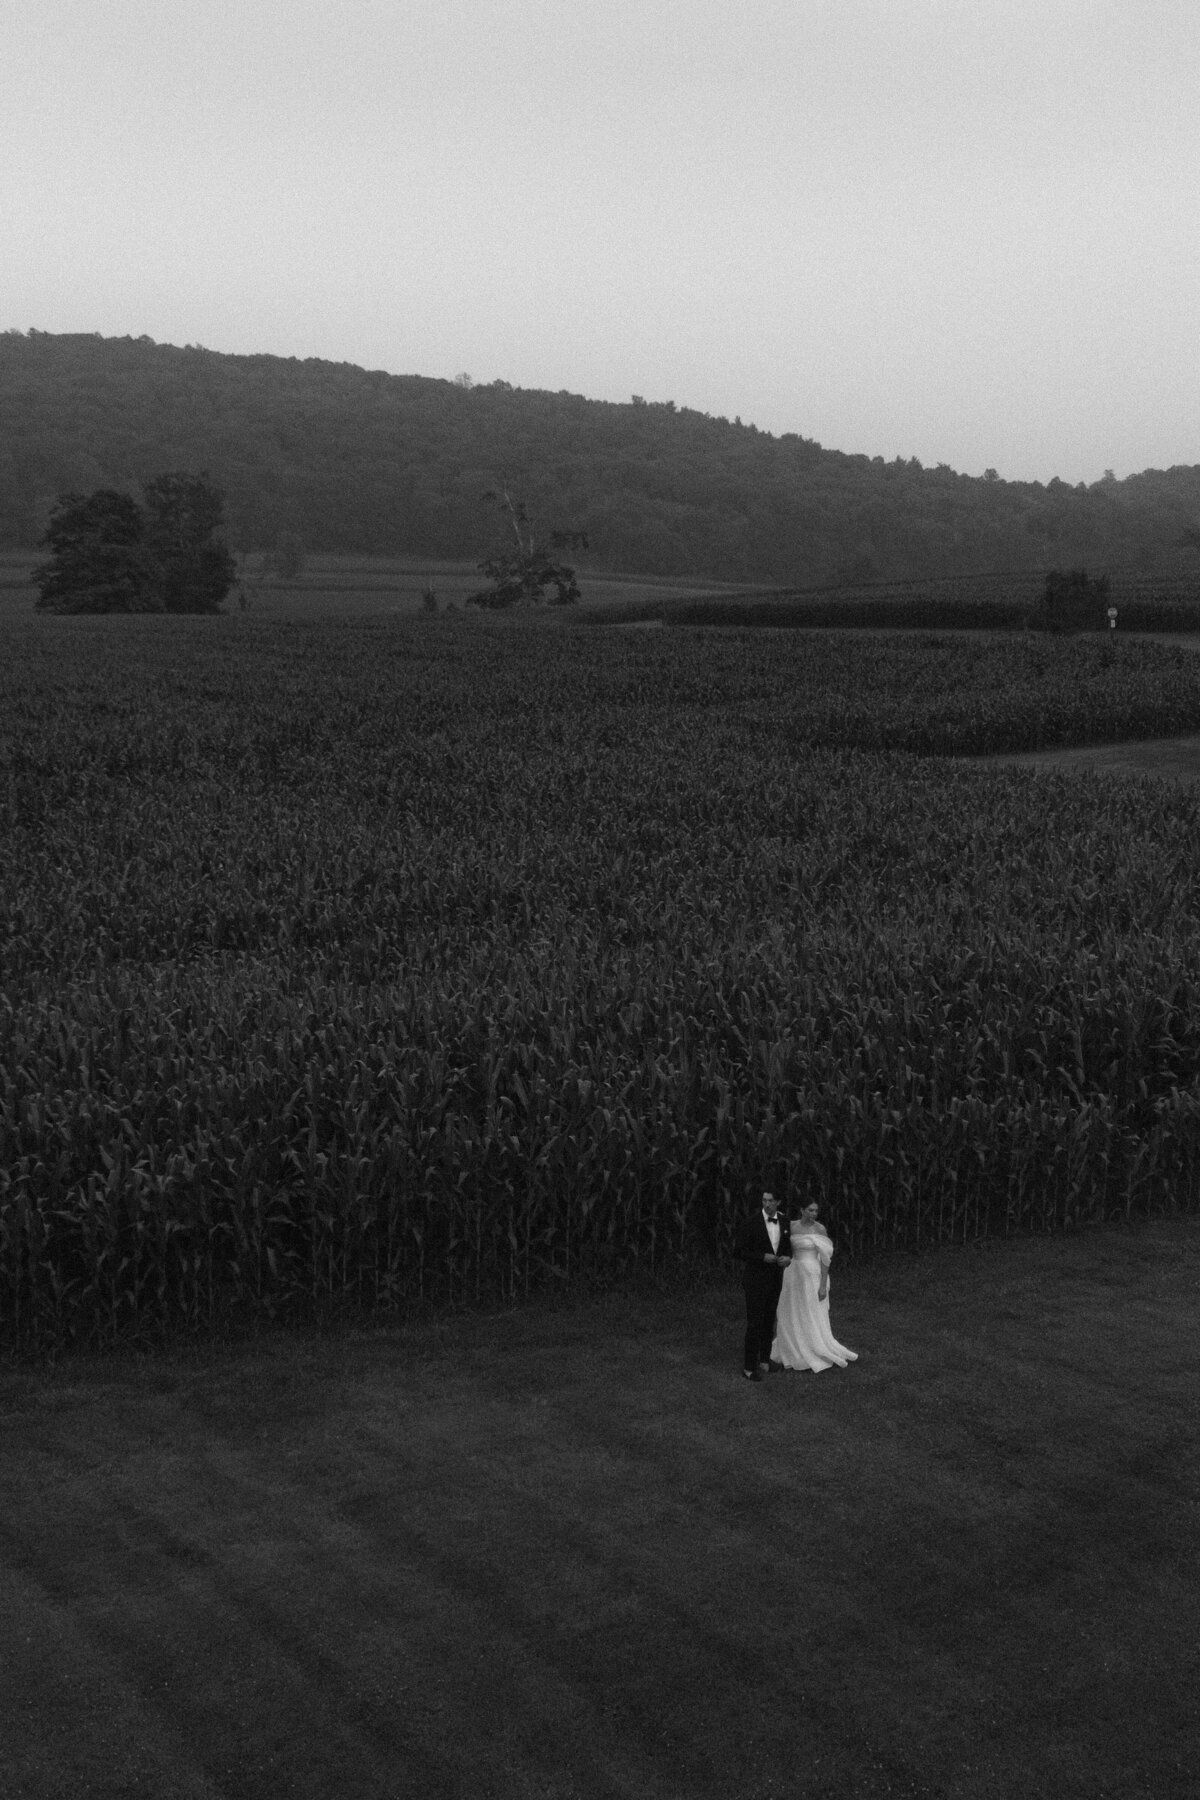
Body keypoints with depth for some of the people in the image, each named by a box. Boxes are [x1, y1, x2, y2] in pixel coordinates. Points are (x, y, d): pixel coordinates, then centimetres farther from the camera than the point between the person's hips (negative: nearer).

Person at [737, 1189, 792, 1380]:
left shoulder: (783, 1222, 3)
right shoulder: (752, 1222, -14)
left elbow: (787, 1247, 14)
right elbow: (741, 1251, -12)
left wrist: (788, 1258, -9)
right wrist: (763, 1257, -25)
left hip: (774, 1278, 6)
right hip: (755, 1277, -6)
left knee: (769, 1321, 14)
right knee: (755, 1322, -9)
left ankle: (764, 1361, 27)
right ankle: (748, 1369, -7)